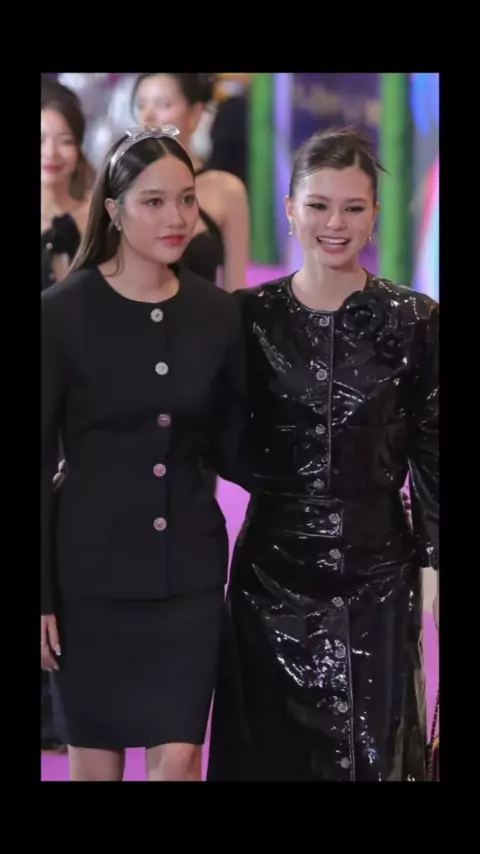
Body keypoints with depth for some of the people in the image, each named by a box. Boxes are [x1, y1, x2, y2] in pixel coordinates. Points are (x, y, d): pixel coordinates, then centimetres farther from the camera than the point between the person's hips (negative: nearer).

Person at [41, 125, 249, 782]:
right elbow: (37, 460, -6)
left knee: (179, 757, -5)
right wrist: (40, 594, -9)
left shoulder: (217, 314, 2)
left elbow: (230, 448, 11)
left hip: (188, 565, 2)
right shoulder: (63, 312, -8)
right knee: (96, 756, 8)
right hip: (92, 563, -2)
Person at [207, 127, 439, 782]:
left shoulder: (414, 322, -3)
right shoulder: (250, 315, 1)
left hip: (376, 573, -1)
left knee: (369, 749, 4)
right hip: (272, 565, 1)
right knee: (268, 751, 7)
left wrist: (437, 561, -4)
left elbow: (431, 456, 0)